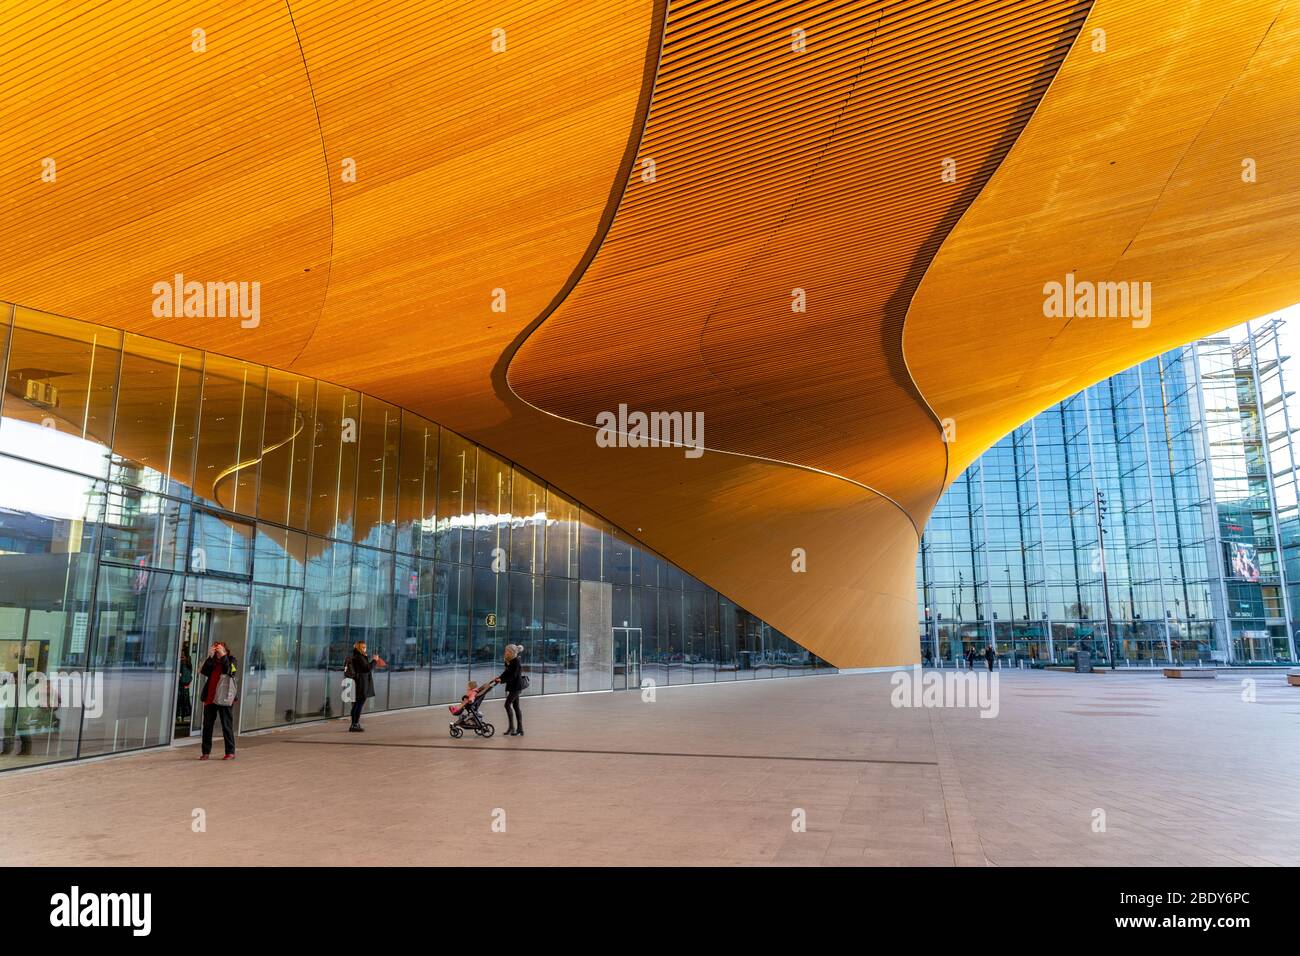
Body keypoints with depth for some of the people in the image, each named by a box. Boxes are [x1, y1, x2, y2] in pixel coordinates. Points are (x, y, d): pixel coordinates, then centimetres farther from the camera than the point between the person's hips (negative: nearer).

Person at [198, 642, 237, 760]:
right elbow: (203, 671, -6)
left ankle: (230, 752, 5)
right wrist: (210, 656, -13)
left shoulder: (232, 660, 3)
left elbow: (230, 671, -16)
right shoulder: (212, 662, 11)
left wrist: (223, 656, -17)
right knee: (207, 726, 7)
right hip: (209, 698, 4)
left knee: (227, 726, 0)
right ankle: (205, 752, 15)